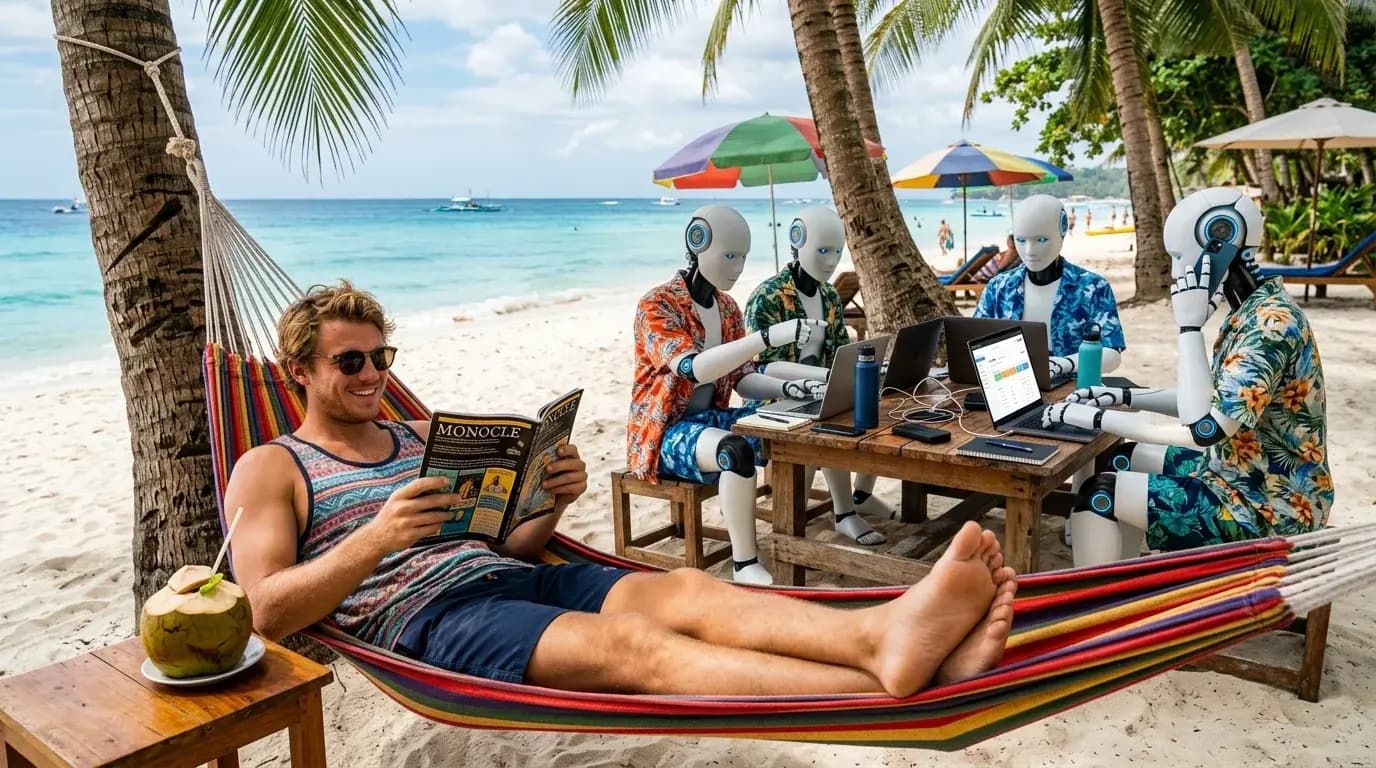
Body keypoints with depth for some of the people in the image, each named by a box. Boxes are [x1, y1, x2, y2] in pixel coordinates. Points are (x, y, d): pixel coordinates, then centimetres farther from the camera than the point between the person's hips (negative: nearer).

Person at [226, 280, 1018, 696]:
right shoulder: (268, 470, 11)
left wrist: (553, 504, -3)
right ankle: (893, 685, -50)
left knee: (686, 590, -24)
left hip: (517, 578, 6)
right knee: (630, 643, -33)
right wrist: (377, 538, -19)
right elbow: (266, 610, -4)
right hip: (428, 614, -6)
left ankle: (888, 635, -47)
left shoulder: (424, 438, 25)